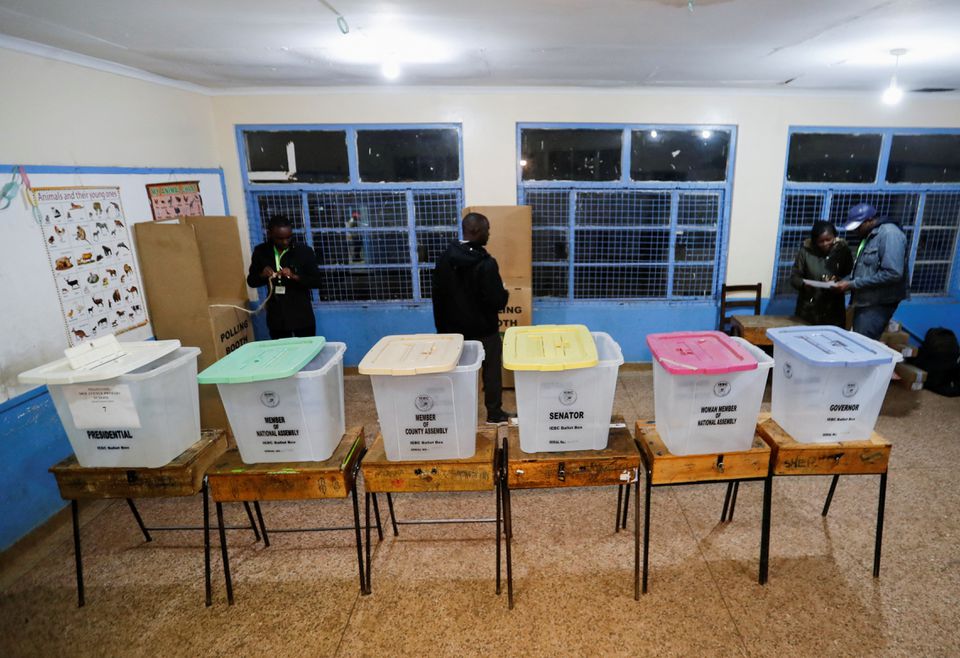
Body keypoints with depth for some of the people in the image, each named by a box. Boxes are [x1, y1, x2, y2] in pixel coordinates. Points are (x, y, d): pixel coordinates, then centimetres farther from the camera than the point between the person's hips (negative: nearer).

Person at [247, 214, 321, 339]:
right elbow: (251, 281, 10)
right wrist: (262, 276, -12)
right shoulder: (260, 252, 1)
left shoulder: (304, 251, -7)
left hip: (301, 316, -2)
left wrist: (294, 276, -22)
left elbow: (317, 281, -7)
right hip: (276, 317, 3)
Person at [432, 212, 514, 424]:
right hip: (484, 329, -5)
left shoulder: (444, 258, -1)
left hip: (454, 327, 6)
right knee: (491, 370, 12)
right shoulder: (486, 263, -22)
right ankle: (494, 414, 23)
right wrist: (505, 294, 1)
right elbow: (496, 301, -22)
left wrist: (442, 326, 13)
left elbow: (438, 295, 5)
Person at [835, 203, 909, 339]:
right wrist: (845, 281, 3)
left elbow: (893, 273, -24)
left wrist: (853, 284, -21)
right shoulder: (869, 236, 13)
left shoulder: (889, 233, -15)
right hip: (864, 301, 9)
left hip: (878, 305, -9)